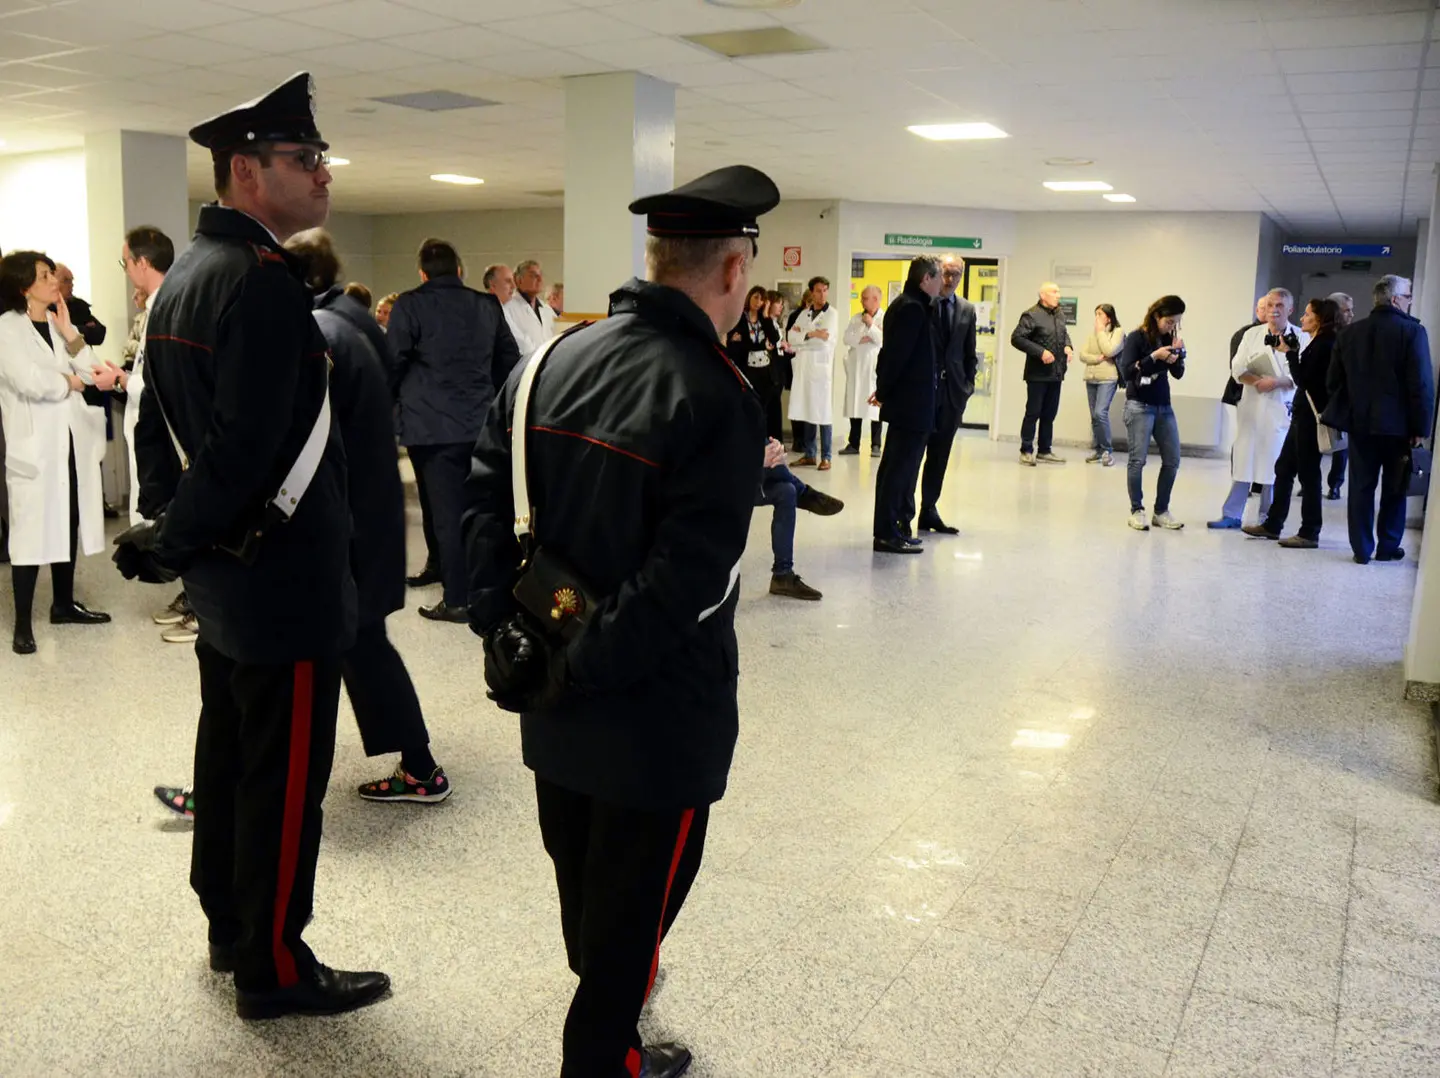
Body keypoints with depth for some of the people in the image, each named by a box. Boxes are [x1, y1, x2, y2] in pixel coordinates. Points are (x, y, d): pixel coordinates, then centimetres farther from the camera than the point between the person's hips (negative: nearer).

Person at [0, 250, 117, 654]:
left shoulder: (61, 324, 13)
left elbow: (94, 373, 2)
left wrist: (68, 332, -6)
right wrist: (78, 381, -4)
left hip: (73, 440, 6)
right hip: (34, 444, -6)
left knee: (68, 523, 12)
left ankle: (63, 604, 25)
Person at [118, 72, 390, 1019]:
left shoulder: (182, 278, 12)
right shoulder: (265, 282, -19)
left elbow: (158, 425, 15)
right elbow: (250, 444, -26)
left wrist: (167, 527, 16)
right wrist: (172, 546, -13)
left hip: (222, 582, 10)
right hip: (286, 582, -10)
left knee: (229, 755, 20)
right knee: (285, 778, 2)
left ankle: (230, 929, 36)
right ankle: (274, 969, 17)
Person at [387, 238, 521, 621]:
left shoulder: (410, 305, -5)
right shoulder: (488, 305, 9)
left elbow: (393, 363, -5)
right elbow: (510, 359, 15)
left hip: (433, 427, -4)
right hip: (482, 423, 5)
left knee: (446, 513, 0)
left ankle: (457, 600, 3)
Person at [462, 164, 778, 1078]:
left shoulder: (556, 360, -2)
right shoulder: (721, 401, -22)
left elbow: (484, 498, -1)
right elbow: (687, 583, -27)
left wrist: (499, 627, -1)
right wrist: (582, 669, -18)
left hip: (556, 700, 8)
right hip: (659, 710, -7)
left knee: (577, 861, 28)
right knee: (640, 890, 14)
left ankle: (602, 982, 55)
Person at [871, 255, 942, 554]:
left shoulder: (904, 305, 15)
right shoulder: (914, 308, -16)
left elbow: (893, 351, 15)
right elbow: (897, 353, -21)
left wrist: (884, 388, 13)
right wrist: (884, 390, -11)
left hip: (904, 401, 10)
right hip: (912, 403, -10)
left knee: (894, 466, 14)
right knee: (901, 467, -6)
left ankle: (887, 529, 21)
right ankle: (887, 533, -2)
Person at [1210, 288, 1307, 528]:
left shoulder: (1301, 338, 0)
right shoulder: (1252, 334, 9)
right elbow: (1237, 369, 3)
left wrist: (1278, 382, -21)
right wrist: (1257, 381, -14)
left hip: (1282, 408, -2)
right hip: (1251, 406, 2)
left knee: (1274, 464, 4)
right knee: (1242, 460, 4)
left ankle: (1267, 519, 14)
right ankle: (1232, 514, 11)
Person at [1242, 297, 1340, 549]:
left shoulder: (1324, 345, -14)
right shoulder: (1317, 343, 15)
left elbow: (1302, 379, -18)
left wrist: (1291, 352, -13)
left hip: (1311, 417, -10)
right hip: (1302, 415, 10)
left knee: (1308, 473, -4)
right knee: (1283, 468, 13)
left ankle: (1309, 533, 3)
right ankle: (1272, 524, 20)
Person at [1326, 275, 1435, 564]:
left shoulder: (1349, 333, 2)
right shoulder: (1413, 331, -11)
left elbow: (1334, 381, 6)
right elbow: (1422, 385, -14)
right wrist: (1421, 428, -8)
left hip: (1360, 423, 3)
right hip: (1398, 424, -3)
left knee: (1361, 488, 8)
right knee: (1394, 490, 11)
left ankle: (1362, 548, 10)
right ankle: (1388, 547, 17)